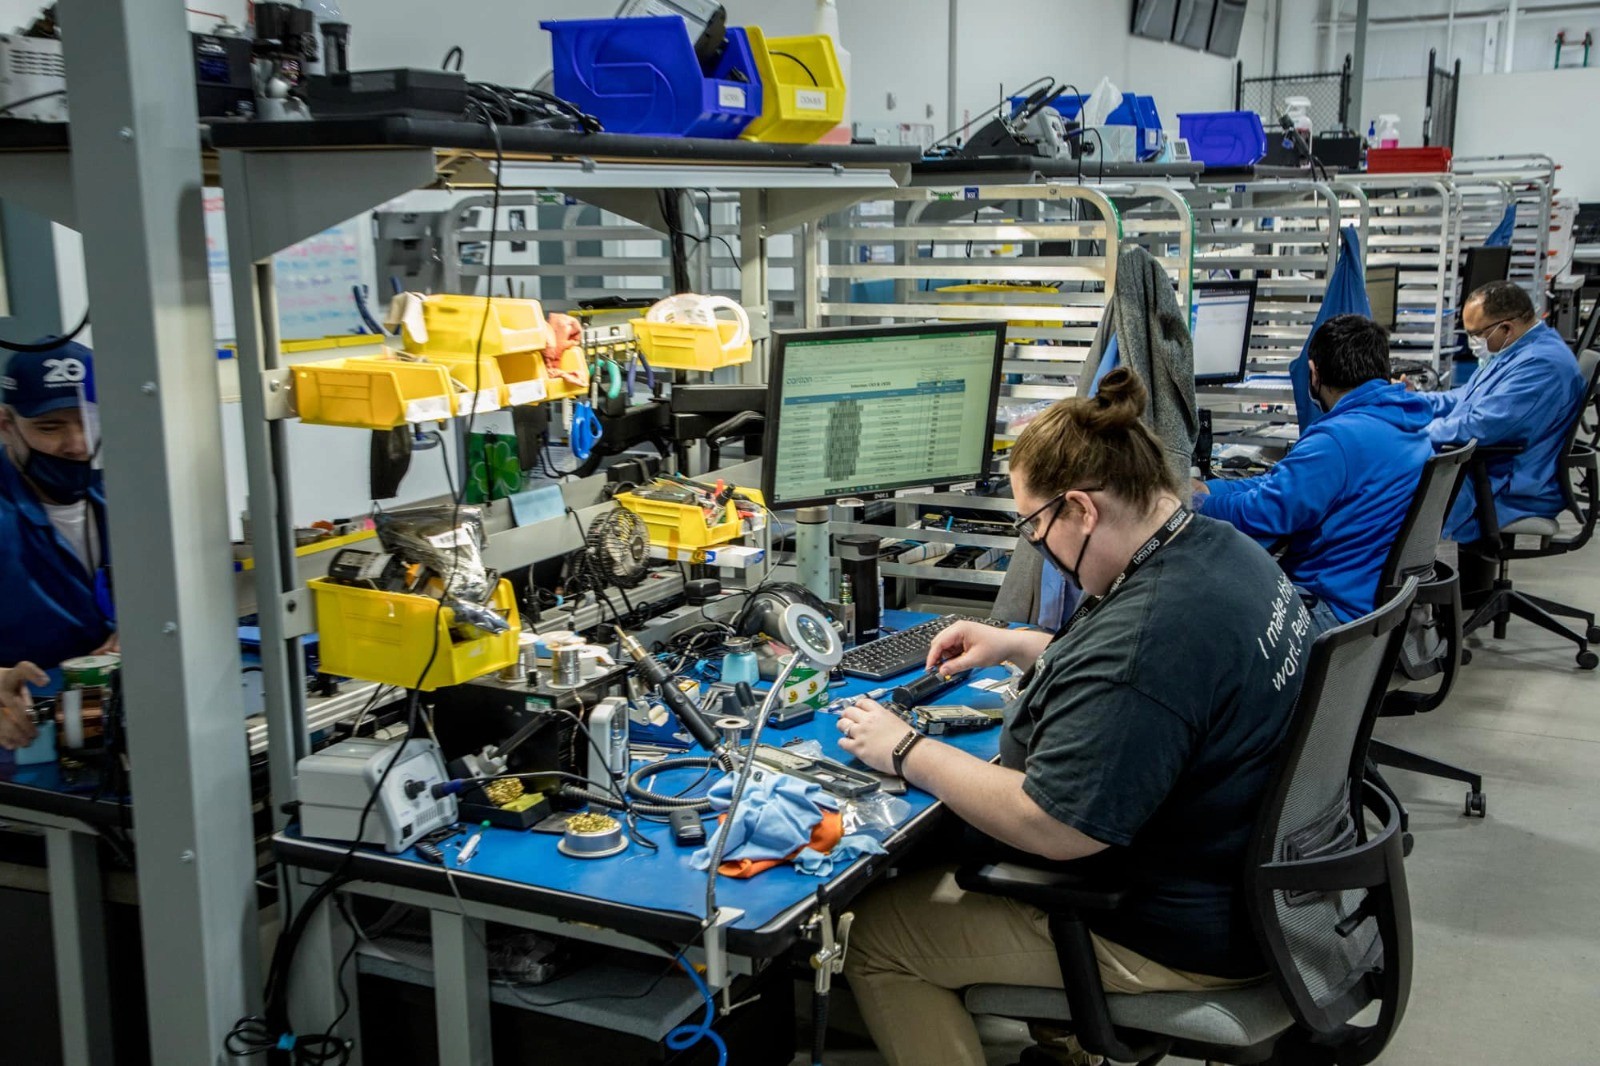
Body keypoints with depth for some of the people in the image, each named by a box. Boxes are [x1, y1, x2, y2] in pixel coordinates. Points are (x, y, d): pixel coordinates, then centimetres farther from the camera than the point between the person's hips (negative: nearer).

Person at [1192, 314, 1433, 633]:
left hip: (1338, 610, -10)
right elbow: (1287, 482, 14)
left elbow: (1262, 514, -21)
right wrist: (1207, 488, 13)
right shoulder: (1411, 427, 10)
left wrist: (1199, 503, -3)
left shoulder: (1339, 439, -23)